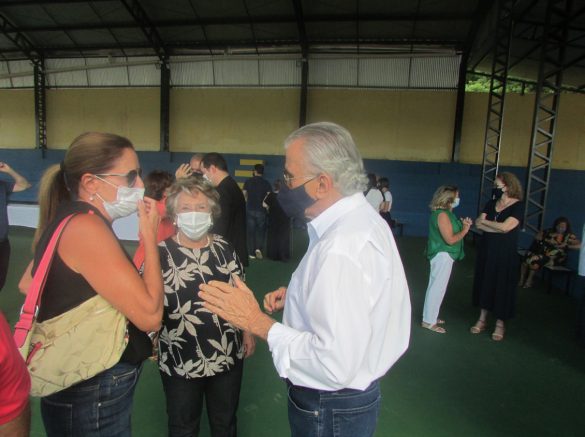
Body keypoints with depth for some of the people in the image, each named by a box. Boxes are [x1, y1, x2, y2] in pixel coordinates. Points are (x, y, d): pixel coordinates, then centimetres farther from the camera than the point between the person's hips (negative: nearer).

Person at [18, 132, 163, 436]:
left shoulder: (66, 219, 4)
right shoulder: (86, 226, -26)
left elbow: (28, 284, 18)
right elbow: (150, 316, -27)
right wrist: (150, 235, -20)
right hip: (92, 395, -9)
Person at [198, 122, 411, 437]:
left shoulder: (341, 250, -31)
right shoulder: (363, 218, 0)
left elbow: (335, 365, -31)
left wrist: (258, 322, -24)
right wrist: (299, 296, 2)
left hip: (330, 410, -8)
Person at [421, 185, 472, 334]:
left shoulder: (445, 213, 10)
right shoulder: (442, 214, -20)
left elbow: (451, 231, 14)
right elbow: (450, 239, -22)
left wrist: (462, 224, 1)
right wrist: (465, 230, -10)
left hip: (443, 254, 10)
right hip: (442, 255, -10)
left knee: (436, 286, 17)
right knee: (437, 287, -3)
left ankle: (431, 316, 28)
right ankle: (428, 321, 6)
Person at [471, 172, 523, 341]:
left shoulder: (517, 206, -9)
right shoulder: (491, 203, 6)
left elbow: (505, 227, -22)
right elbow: (478, 225, -4)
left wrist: (484, 221, -9)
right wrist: (498, 229, -17)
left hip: (505, 253, -5)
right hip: (486, 251, 5)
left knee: (502, 286, 3)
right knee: (485, 282, 10)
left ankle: (500, 324, 18)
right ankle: (482, 319, 22)